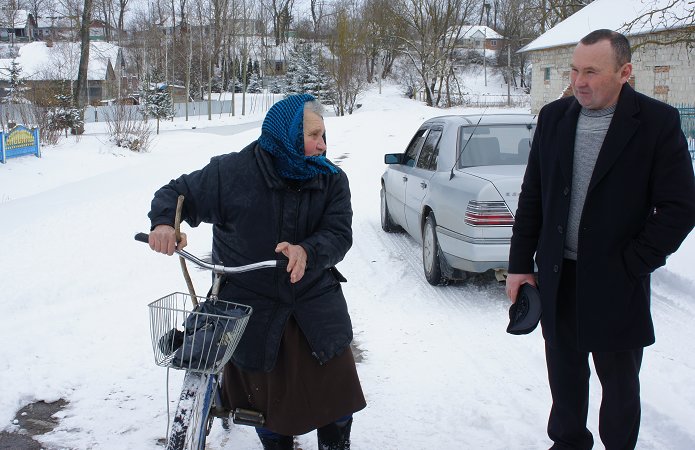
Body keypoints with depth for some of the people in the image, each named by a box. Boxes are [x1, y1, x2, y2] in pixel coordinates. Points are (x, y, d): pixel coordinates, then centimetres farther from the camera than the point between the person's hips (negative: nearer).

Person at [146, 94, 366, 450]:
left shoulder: (332, 180, -4)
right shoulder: (231, 172, -12)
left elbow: (339, 234, -13)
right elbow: (177, 193, -2)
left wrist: (307, 252, -34)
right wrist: (164, 223, -24)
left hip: (315, 300, 2)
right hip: (251, 306, -2)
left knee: (336, 389, 5)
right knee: (267, 396, 11)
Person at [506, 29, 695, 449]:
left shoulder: (658, 122, -9)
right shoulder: (554, 116, 2)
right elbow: (533, 195, 6)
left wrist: (631, 265, -11)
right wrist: (521, 264, 4)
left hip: (615, 282, -3)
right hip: (558, 275, 4)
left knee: (619, 381, 13)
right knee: (564, 373, 17)